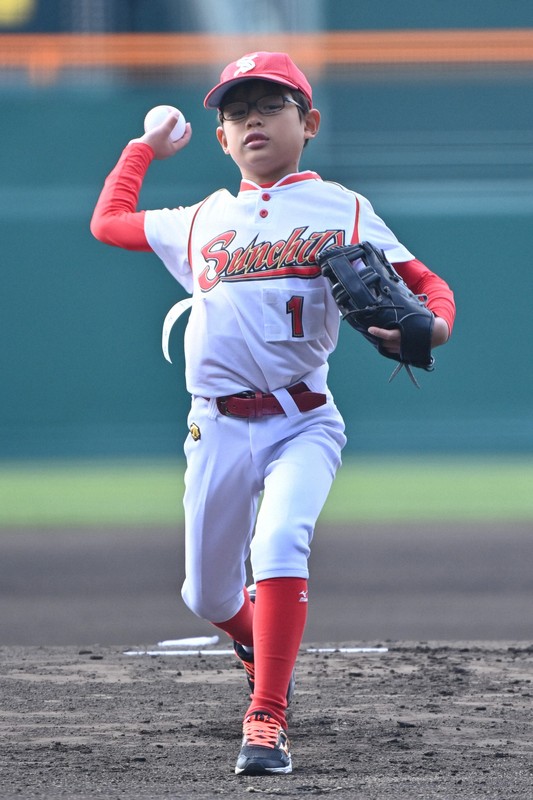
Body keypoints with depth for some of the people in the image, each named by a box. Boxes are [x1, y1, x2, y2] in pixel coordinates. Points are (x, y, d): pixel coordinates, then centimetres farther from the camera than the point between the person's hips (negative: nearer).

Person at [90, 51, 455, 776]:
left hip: (303, 422, -4)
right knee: (208, 596, 9)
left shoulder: (343, 210, 5)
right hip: (219, 430, 4)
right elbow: (108, 221, 28)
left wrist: (432, 324, -18)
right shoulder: (201, 221, 15)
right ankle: (261, 647, 44)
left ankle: (266, 720, -27)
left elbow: (427, 284, 3)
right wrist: (145, 147, 33)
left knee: (280, 546, -29)